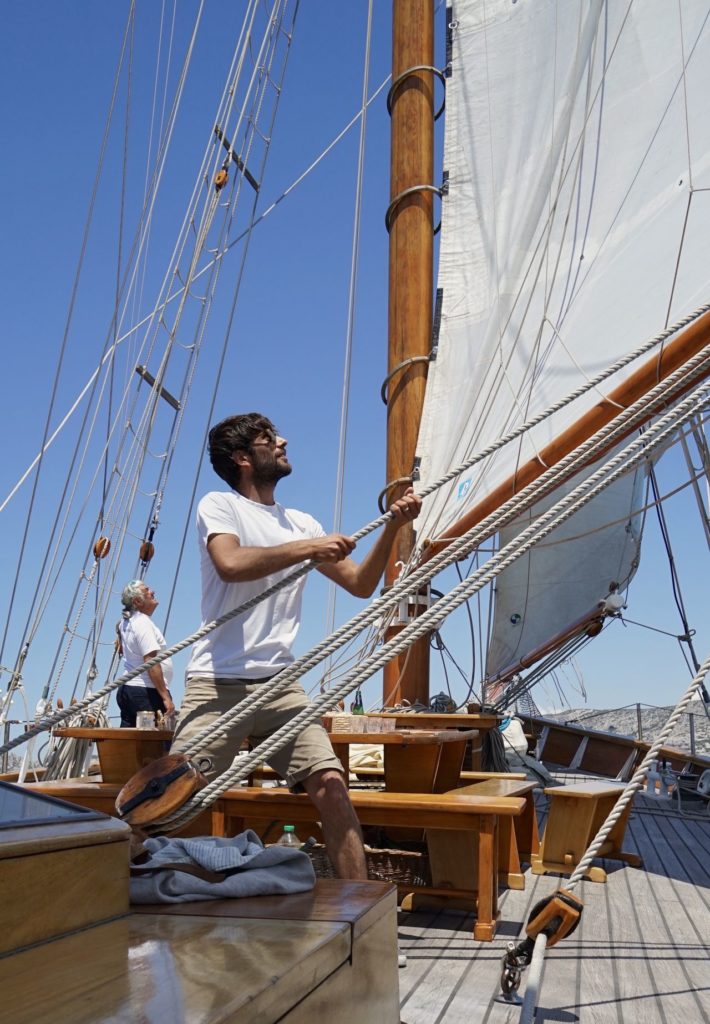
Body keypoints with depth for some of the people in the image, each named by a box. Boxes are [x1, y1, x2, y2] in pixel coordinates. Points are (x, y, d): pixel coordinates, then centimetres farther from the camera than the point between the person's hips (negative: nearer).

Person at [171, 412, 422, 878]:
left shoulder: (301, 523, 17)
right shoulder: (219, 504, 2)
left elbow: (360, 584, 16)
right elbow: (230, 564, -20)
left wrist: (392, 528, 4)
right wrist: (308, 547, -17)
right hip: (219, 683, -4)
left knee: (332, 786, -7)